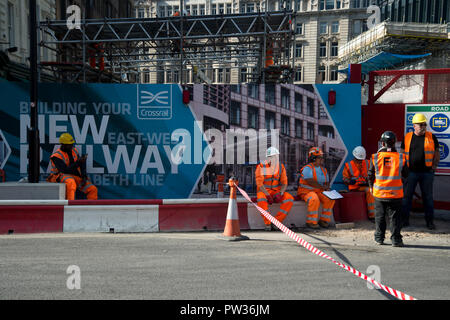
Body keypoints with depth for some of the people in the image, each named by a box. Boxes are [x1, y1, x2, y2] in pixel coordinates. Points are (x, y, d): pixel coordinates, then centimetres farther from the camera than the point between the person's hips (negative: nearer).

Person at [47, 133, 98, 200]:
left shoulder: (74, 150, 8)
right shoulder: (56, 156, -11)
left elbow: (82, 165, 11)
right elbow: (65, 170, -21)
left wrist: (84, 177, -5)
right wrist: (78, 162, -29)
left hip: (76, 177, 6)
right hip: (62, 176, -6)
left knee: (93, 189, -9)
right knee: (71, 182, -41)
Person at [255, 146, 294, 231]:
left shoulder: (281, 167, 2)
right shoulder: (261, 167, -10)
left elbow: (284, 183, 0)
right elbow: (259, 183, -15)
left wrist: (280, 194, -18)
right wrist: (268, 195, -25)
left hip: (276, 192, 4)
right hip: (263, 192, -4)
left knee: (290, 199, -24)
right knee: (261, 200, -39)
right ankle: (268, 224, -27)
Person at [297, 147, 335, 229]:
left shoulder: (323, 169, 14)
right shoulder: (307, 168, -11)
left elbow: (327, 182, 17)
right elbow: (310, 181, -23)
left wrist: (327, 187, -6)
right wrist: (322, 187, -19)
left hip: (319, 191, 7)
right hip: (306, 191, -7)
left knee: (330, 199, -17)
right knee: (314, 199, -36)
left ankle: (323, 220, -6)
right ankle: (311, 222, -23)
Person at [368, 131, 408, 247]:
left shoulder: (375, 157, -6)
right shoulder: (400, 157, -5)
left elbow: (370, 175, 1)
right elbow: (405, 174, 5)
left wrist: (371, 187, 17)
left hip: (379, 193, 1)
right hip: (395, 194, 0)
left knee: (380, 216, 13)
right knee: (395, 217, 7)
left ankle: (379, 238, 20)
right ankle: (396, 239, 8)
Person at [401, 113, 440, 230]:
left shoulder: (431, 137, 4)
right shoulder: (407, 137, 5)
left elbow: (437, 154, 7)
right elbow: (403, 153, 10)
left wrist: (434, 166, -4)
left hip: (427, 172, 0)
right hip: (411, 172, 0)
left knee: (428, 197, 6)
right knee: (406, 196, 3)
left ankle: (430, 221, 17)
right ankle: (404, 219, 14)